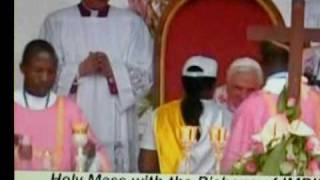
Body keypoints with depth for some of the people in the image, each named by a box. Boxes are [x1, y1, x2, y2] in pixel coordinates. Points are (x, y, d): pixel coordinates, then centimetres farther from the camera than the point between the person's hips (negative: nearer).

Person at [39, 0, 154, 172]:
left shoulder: (132, 23, 8)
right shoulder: (56, 22, 8)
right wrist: (80, 69, -14)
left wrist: (113, 71, -16)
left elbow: (144, 76, 2)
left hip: (117, 130, 0)